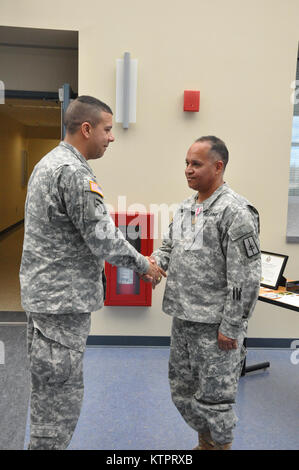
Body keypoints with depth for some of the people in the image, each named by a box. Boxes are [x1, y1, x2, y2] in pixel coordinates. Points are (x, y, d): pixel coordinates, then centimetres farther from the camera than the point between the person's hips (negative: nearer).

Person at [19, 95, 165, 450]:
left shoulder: (47, 163, 14)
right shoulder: (74, 172, -20)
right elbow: (103, 239, -20)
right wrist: (143, 265, -4)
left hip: (44, 295, 11)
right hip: (63, 301, -11)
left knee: (48, 391, 21)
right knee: (61, 396, 1)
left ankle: (44, 443, 36)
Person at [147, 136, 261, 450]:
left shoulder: (235, 212, -16)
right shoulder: (185, 208, 10)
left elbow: (244, 277, -18)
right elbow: (168, 245, 20)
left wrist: (231, 327, -17)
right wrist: (155, 262, -3)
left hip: (215, 325, -8)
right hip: (182, 318, 8)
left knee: (213, 397, 6)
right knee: (182, 390, 20)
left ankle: (220, 444, 32)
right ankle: (205, 443, 43)